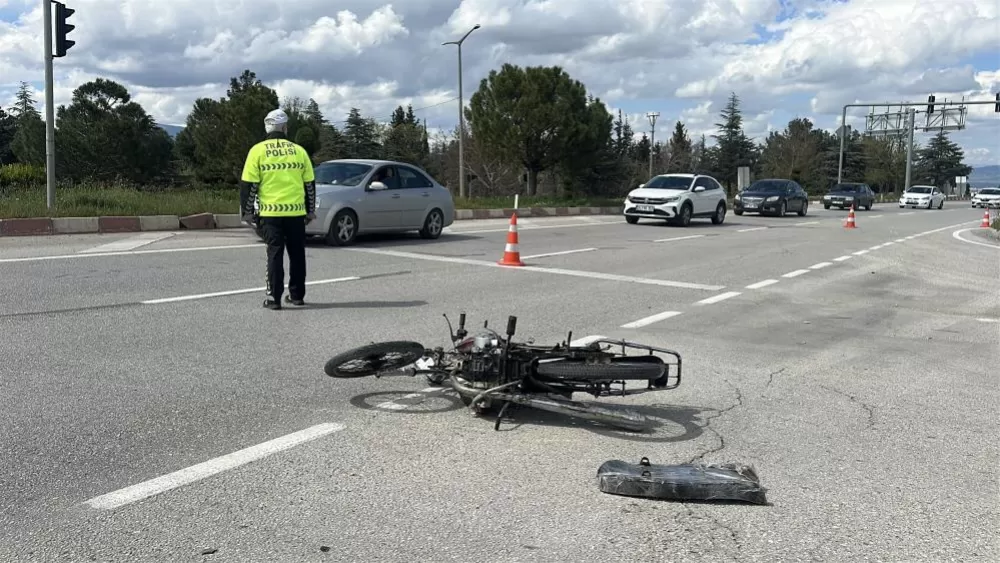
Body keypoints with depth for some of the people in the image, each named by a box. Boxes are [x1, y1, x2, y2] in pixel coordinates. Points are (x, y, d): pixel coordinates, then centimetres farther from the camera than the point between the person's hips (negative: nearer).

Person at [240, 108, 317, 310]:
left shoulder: (258, 150, -1)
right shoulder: (299, 150, 6)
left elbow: (249, 184, -3)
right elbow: (310, 184, 9)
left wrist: (248, 210, 5)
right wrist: (311, 210, 17)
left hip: (270, 212, -1)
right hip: (296, 212, 2)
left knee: (275, 253, 2)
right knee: (297, 254, 12)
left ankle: (274, 296, -2)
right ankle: (297, 295, 19)